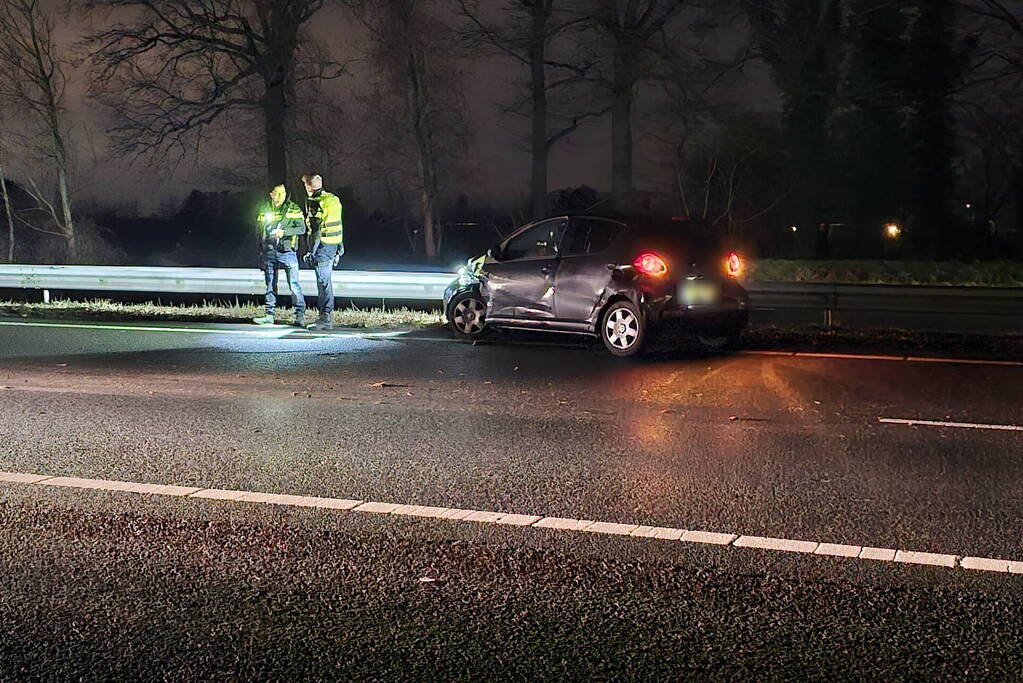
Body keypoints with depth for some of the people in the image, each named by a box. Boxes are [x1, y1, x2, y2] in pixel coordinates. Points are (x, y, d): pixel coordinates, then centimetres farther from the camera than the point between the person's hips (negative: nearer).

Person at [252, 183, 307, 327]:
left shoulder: (293, 208, -2)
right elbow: (260, 230, 18)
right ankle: (269, 315, 15)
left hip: (287, 251, -4)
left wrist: (284, 232, -21)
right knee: (270, 285, 8)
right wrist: (261, 250, 17)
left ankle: (300, 315, -2)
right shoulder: (264, 209, 9)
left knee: (294, 284, -7)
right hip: (269, 252, 4)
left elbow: (302, 228, -8)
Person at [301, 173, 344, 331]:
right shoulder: (333, 199, 12)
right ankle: (328, 316, 20)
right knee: (326, 281, 15)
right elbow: (339, 225, 17)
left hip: (323, 245, -9)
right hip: (334, 244, 9)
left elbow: (318, 229, -18)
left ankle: (325, 318, -5)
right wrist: (340, 245, 23)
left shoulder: (315, 202, -14)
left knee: (323, 282, -6)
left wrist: (313, 251, -17)